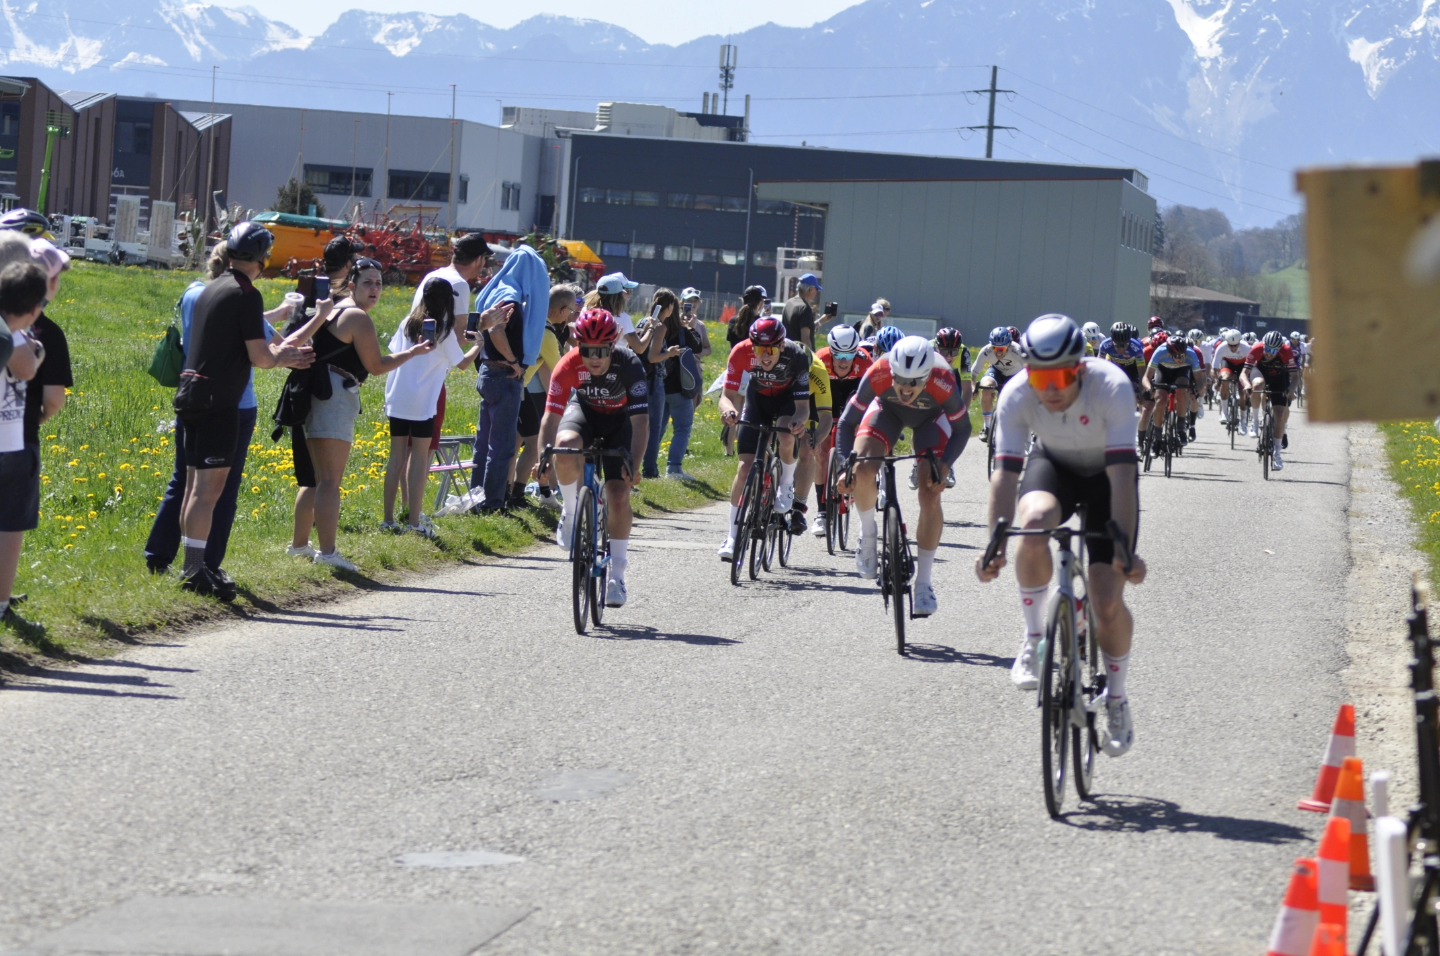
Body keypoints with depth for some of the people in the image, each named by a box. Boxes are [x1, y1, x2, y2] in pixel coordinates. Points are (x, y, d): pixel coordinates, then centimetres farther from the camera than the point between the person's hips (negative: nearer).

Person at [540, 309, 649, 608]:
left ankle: (618, 574, 3)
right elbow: (551, 416, -29)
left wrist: (633, 464, -45)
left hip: (618, 419, -1)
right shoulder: (568, 367, -29)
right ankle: (572, 513, -8)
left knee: (619, 497, -13)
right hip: (584, 411, 1)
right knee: (564, 448, -35)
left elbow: (640, 420, -35)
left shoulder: (629, 365, -33)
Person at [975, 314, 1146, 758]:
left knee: (1108, 601, -11)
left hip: (1106, 475, -2)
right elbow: (1005, 473, -28)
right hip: (1053, 465, 2)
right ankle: (1034, 637, -14)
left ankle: (1117, 699, 15)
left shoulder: (1112, 387, -34)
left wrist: (1125, 549, -41)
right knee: (1034, 522, -35)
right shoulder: (1016, 395, -27)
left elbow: (1122, 473, -36)